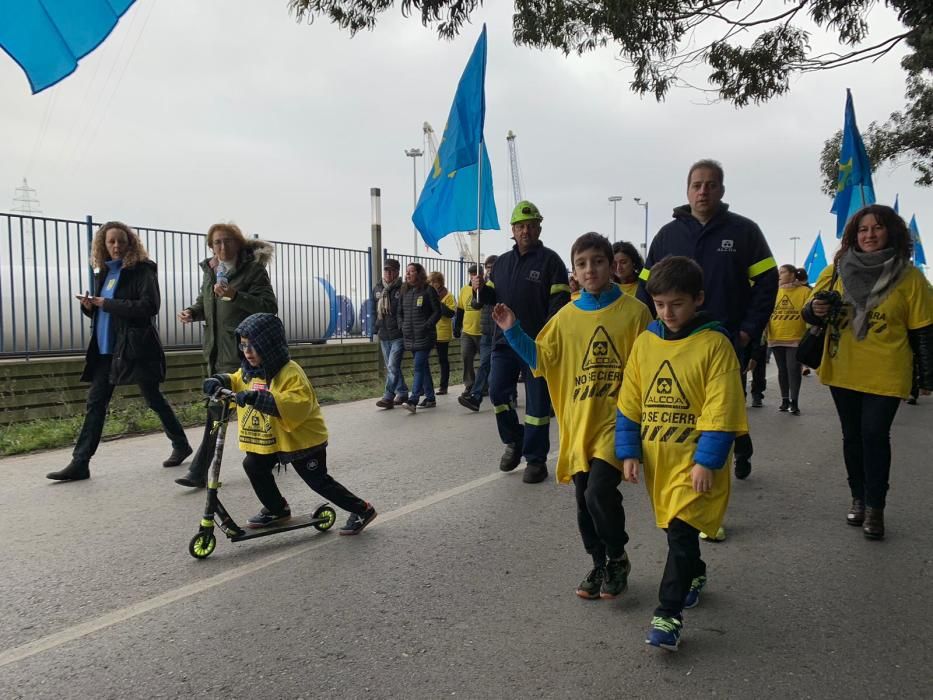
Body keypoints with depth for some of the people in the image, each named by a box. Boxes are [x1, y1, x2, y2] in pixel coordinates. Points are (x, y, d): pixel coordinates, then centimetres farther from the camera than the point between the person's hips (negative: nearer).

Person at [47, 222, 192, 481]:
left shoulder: (142, 270, -8)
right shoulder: (104, 272, 13)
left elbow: (149, 306, -20)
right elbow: (102, 310, 20)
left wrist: (108, 303, -18)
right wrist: (89, 306, -3)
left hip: (135, 346, -7)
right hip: (105, 348, 7)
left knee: (154, 399, 4)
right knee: (95, 403, 4)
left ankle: (181, 446, 22)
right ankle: (79, 463, 7)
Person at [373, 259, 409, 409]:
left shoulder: (402, 289, -9)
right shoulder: (377, 289, 10)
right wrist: (376, 327, 16)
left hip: (398, 335, -7)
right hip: (383, 335, 7)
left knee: (393, 366, -11)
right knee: (390, 367, 12)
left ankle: (388, 397, -7)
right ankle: (402, 393, 24)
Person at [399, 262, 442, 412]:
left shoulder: (428, 290, -5)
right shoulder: (405, 291, 13)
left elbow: (437, 312, -6)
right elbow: (400, 312, 21)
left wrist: (426, 326, -14)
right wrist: (402, 326, 7)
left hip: (425, 337, -7)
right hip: (410, 337, 7)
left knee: (419, 367, -13)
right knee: (423, 367, 12)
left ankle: (413, 400, -19)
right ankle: (430, 398, 20)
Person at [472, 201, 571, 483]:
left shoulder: (550, 260, -4)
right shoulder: (502, 262, 14)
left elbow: (559, 302, -10)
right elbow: (494, 297, 22)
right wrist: (482, 290, -2)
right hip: (505, 340, 5)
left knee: (537, 402, 2)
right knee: (497, 392, 1)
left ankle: (536, 459, 12)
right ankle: (514, 442, 24)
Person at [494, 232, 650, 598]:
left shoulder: (634, 312, -4)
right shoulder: (566, 317, 5)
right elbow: (541, 359, 9)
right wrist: (513, 332, 0)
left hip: (615, 421, -4)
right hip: (578, 422, 4)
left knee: (599, 493, -15)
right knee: (584, 501, 11)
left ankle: (618, 558, 13)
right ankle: (599, 565, 33)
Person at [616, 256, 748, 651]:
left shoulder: (714, 343, -11)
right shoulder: (646, 341, 3)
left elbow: (720, 410, -13)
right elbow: (629, 403, 5)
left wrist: (707, 460, -16)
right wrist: (629, 452, 1)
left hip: (695, 459, -5)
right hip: (656, 456, 5)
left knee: (681, 532, -8)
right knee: (674, 527, 19)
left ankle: (668, 614, 2)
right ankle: (694, 575, 45)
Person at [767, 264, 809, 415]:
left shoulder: (804, 291, -3)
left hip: (795, 338, -4)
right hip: (776, 338, 4)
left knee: (793, 369, -4)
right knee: (782, 370, 11)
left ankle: (794, 403, 2)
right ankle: (785, 400, 20)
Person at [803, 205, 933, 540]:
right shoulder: (837, 270, 1)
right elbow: (811, 313, 7)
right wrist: (815, 309, -16)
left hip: (885, 376, -3)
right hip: (842, 371, 3)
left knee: (874, 436, -5)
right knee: (853, 436, 12)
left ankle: (875, 508, 7)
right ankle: (858, 499, 26)